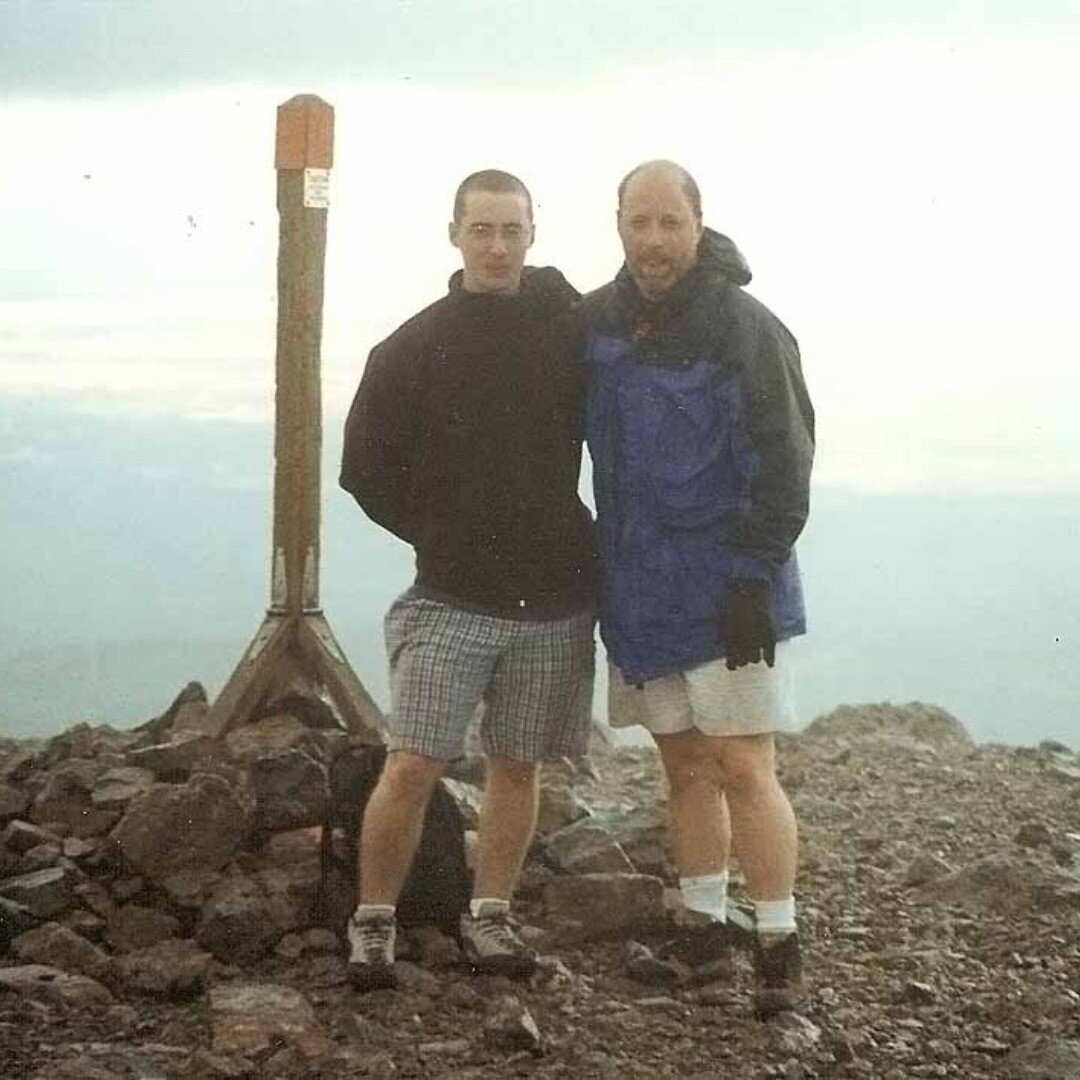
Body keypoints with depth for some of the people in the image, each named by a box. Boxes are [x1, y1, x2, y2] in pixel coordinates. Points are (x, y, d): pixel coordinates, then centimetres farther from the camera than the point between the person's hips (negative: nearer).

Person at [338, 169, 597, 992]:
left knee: (519, 765, 9)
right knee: (414, 765, -8)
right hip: (451, 597, -2)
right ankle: (373, 922, 5)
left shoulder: (572, 331, 0)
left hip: (556, 600, 2)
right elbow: (367, 469, 4)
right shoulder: (415, 348, -3)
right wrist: (441, 536, 4)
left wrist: (594, 545, 6)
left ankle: (489, 916, 21)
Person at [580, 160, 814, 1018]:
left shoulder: (746, 329, -11)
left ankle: (781, 952, 1)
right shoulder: (597, 322, 7)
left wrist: (754, 578, -17)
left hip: (726, 593, -6)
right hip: (641, 593, 6)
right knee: (685, 766, 12)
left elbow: (784, 464, -13)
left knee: (744, 768, -6)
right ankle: (706, 931, 21)